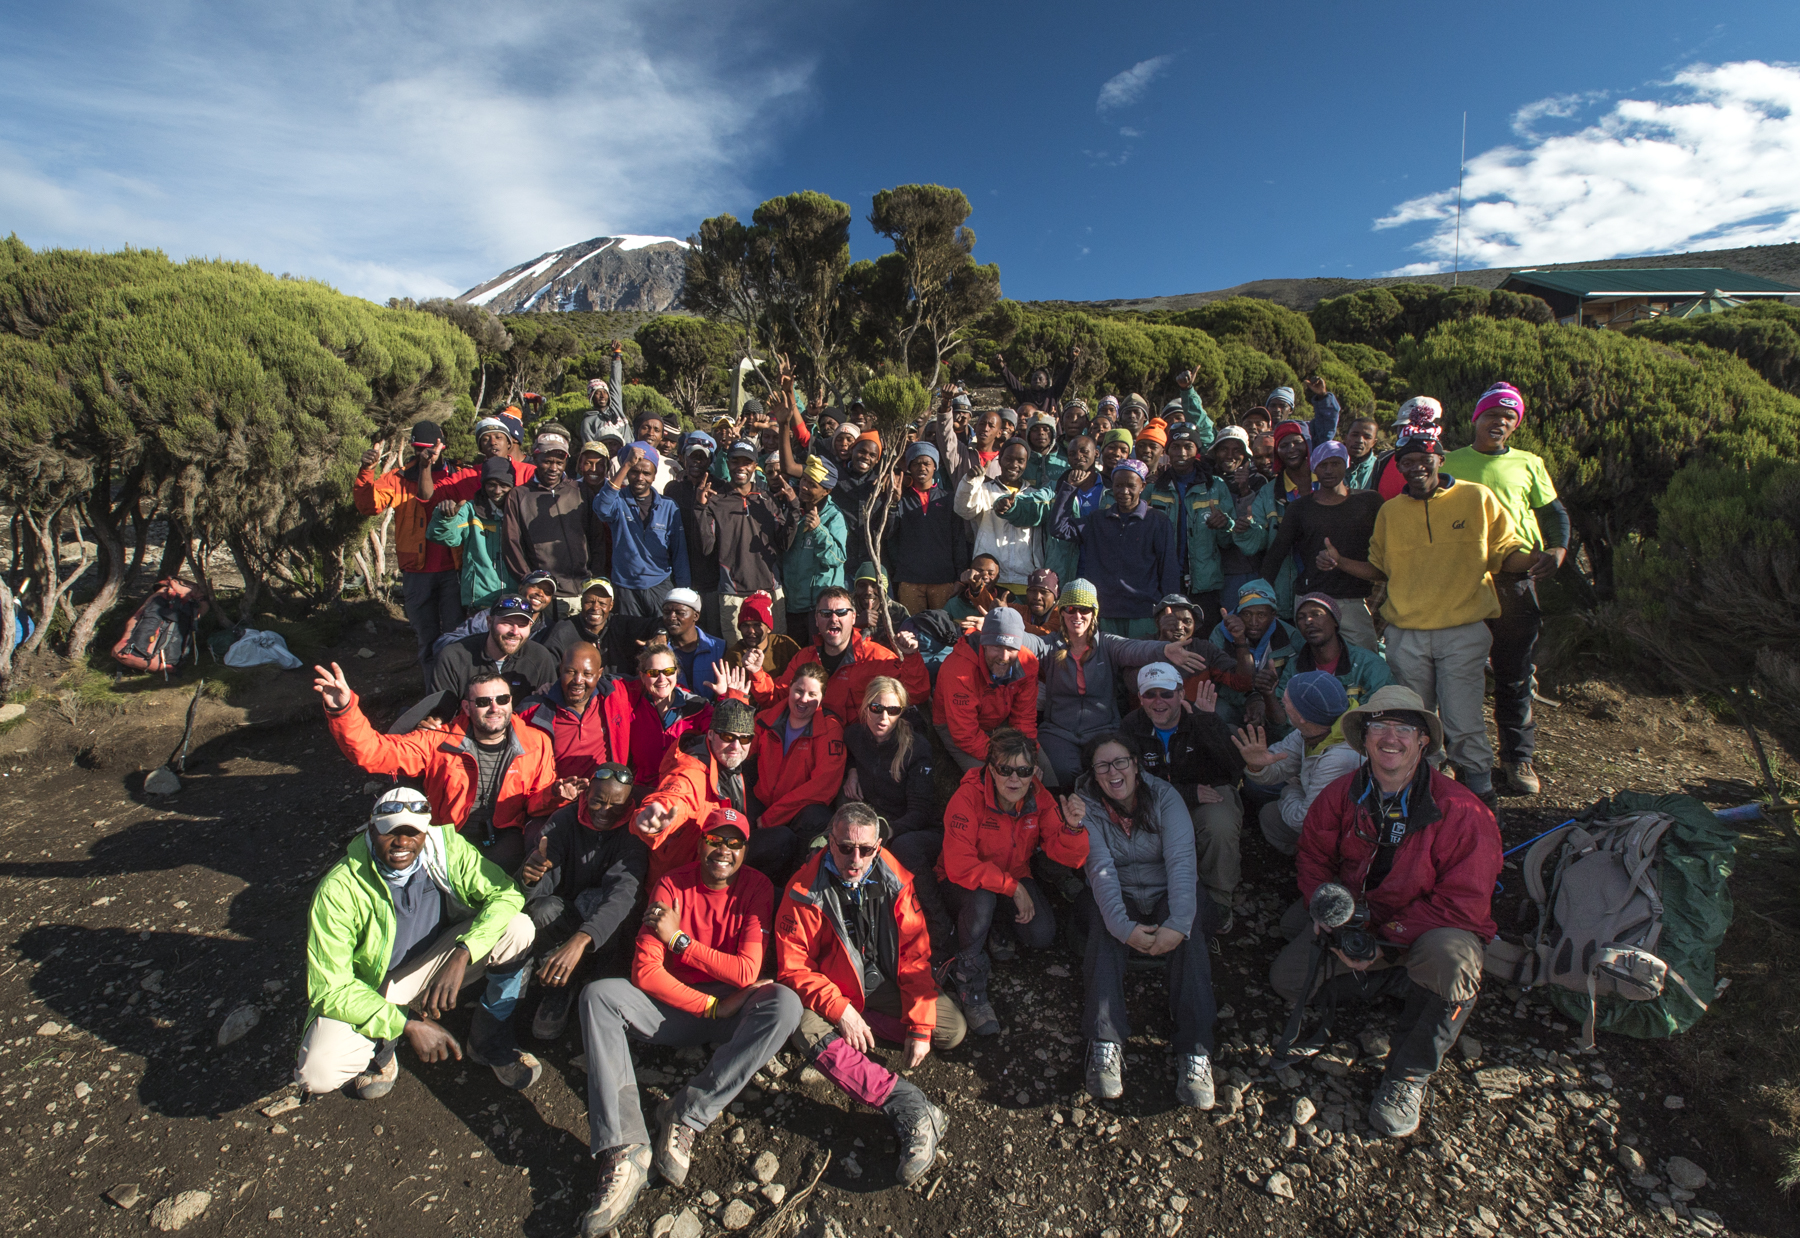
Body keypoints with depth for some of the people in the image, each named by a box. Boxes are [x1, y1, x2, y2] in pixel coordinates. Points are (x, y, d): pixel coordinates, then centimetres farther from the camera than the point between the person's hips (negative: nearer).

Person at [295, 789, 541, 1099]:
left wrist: (461, 955, -35)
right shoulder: (338, 890, -26)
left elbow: (506, 893, -20)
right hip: (367, 988, -2)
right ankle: (381, 1045, 8)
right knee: (318, 1074, -29)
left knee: (518, 928, -23)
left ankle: (491, 1036, 1)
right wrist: (407, 1024, -29)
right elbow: (330, 989, -22)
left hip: (436, 960, 2)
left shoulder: (447, 846, -20)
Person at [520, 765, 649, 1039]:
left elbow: (624, 891, -35)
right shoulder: (563, 820, -10)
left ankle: (562, 988, -13)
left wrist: (579, 940, -50)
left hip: (609, 921, -1)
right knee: (544, 909, -31)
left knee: (594, 899, -33)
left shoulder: (633, 832, -18)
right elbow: (540, 889, -16)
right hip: (564, 912, 2)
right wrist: (530, 877, -43)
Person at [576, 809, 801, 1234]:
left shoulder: (757, 887, -5)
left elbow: (747, 971, -12)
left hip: (731, 1011, -1)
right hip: (673, 1006, 1)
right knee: (598, 995, -22)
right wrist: (713, 1005, -19)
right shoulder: (671, 887, -4)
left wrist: (678, 939, -12)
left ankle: (687, 1116, -24)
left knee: (785, 1004, -30)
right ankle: (623, 1151, -31)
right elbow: (646, 970, -11)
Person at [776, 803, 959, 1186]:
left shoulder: (894, 881, -13)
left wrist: (919, 1025, -14)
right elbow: (794, 968, -16)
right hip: (833, 988, -2)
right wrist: (842, 1011, -27)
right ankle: (912, 1110, -37)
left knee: (953, 1029, -12)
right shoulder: (805, 894, -20)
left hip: (884, 981, 3)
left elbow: (915, 954, -8)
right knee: (809, 1030, -34)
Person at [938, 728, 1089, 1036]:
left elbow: (1071, 858, -15)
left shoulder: (1038, 798, -14)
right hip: (964, 882, -4)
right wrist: (1013, 888, -29)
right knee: (981, 901, -36)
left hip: (1016, 877, 4)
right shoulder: (968, 798, -27)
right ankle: (969, 988, -15)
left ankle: (998, 926, 16)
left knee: (1043, 935, -18)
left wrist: (1073, 826, -37)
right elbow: (959, 866, -31)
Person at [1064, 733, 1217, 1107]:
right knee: (1105, 931, -31)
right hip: (1116, 896, 0)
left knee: (1187, 934, -29)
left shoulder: (1164, 797, -10)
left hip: (1166, 893, 0)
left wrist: (1178, 922, -36)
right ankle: (1105, 1046, -35)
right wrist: (1123, 927, -36)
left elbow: (1181, 861, -21)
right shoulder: (1087, 804, -9)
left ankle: (1195, 1054, -32)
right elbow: (1100, 868, -20)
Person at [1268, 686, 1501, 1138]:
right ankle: (1402, 982, 6)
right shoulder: (1340, 796, -8)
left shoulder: (1462, 811, -20)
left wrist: (1386, 942, -23)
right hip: (1356, 915, 3)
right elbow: (1314, 859, 4)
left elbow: (1463, 904, -18)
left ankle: (1408, 1074, -14)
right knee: (1287, 977, -15)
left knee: (1449, 957, -39)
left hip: (1432, 928, -3)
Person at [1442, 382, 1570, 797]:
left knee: (1515, 673, 4)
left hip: (1516, 579, 1)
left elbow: (1553, 511, 17)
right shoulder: (1449, 463, 12)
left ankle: (1518, 756, 15)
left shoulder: (1529, 464, 16)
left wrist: (1558, 548, -2)